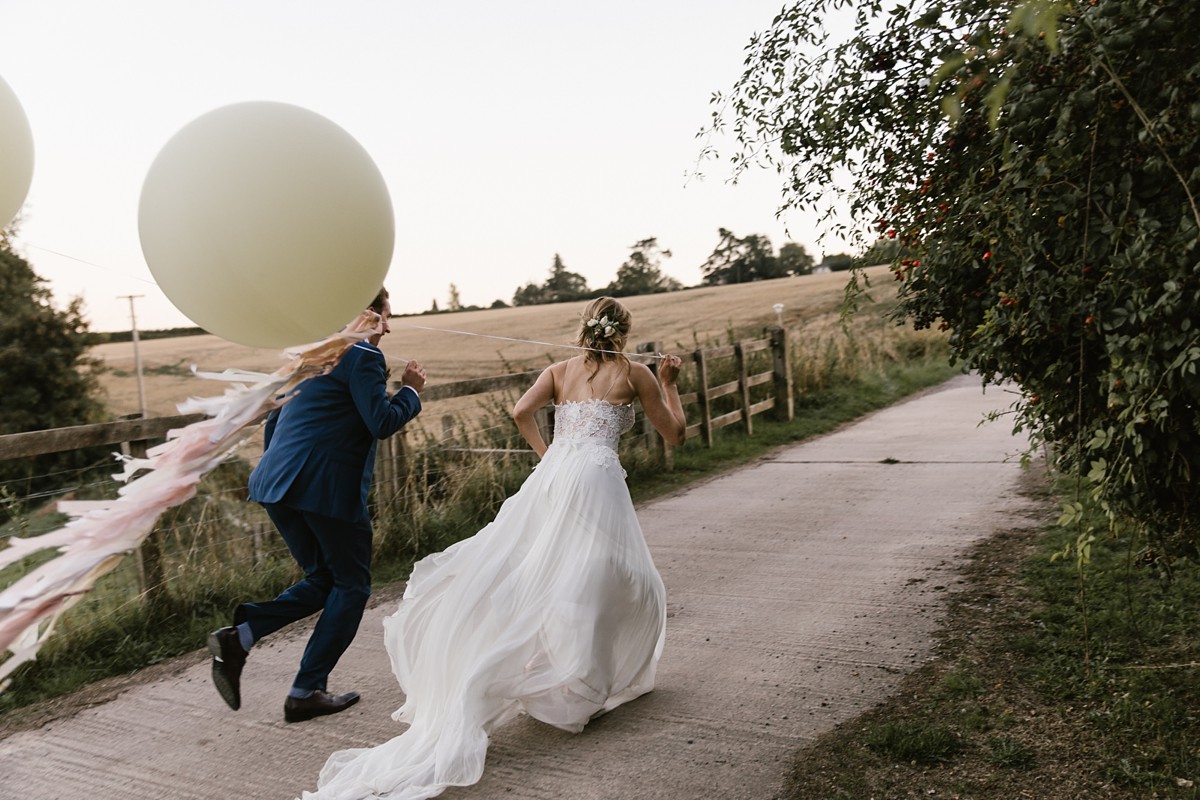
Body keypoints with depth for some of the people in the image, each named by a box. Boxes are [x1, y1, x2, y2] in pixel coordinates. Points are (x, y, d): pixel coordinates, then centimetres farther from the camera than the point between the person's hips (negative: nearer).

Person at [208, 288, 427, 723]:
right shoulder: (363, 356, -6)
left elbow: (273, 420, 24)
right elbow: (382, 423, -13)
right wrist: (410, 390, 3)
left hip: (277, 483, 8)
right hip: (328, 486, -8)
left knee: (322, 580, 19)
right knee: (352, 585, 8)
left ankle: (238, 637, 0)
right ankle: (306, 693, 11)